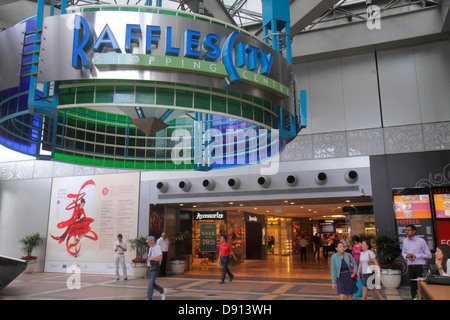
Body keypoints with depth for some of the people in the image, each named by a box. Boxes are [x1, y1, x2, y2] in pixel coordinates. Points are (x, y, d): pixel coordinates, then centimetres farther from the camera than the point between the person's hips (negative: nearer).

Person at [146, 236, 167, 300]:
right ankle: (162, 291, 29)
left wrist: (151, 259, -20)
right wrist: (148, 260, 8)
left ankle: (149, 298, -4)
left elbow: (160, 258, -21)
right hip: (150, 268, 8)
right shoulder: (150, 248, 13)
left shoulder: (158, 248, -13)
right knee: (152, 283, 12)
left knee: (150, 283, -11)